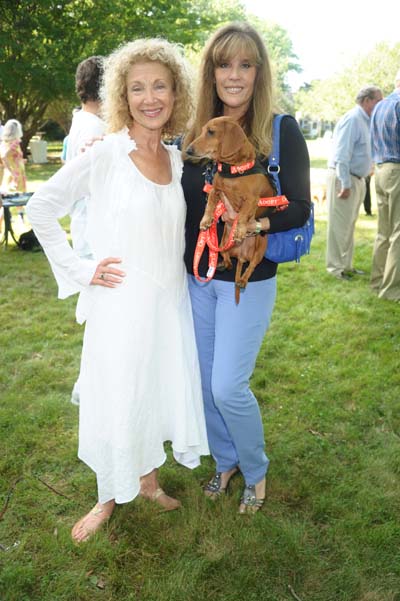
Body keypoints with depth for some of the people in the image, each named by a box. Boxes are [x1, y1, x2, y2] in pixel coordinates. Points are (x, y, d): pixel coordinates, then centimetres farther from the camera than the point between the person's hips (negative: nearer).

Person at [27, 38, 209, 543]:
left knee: (162, 391, 16)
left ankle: (148, 479, 41)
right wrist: (78, 269, -9)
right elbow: (41, 207, -7)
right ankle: (109, 497, 33)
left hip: (170, 302, 5)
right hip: (119, 306, -5)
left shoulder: (178, 160, 5)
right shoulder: (104, 155, -11)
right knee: (115, 401, 8)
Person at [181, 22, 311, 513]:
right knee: (203, 381, 13)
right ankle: (225, 460, 38)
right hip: (196, 277, 5)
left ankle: (256, 472, 26)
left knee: (228, 387, -3)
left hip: (248, 280, -4)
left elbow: (300, 210, -9)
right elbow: (182, 204, 9)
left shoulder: (282, 131, -8)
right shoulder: (193, 133, 3)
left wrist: (260, 220, -30)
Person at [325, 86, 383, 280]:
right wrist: (345, 184, -23)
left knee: (349, 225, 15)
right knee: (339, 225, -4)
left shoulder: (365, 121, 15)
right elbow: (342, 155, -21)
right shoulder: (352, 119, -14)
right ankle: (335, 266, 4)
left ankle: (346, 264, 24)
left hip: (357, 180, 10)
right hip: (343, 178, -10)